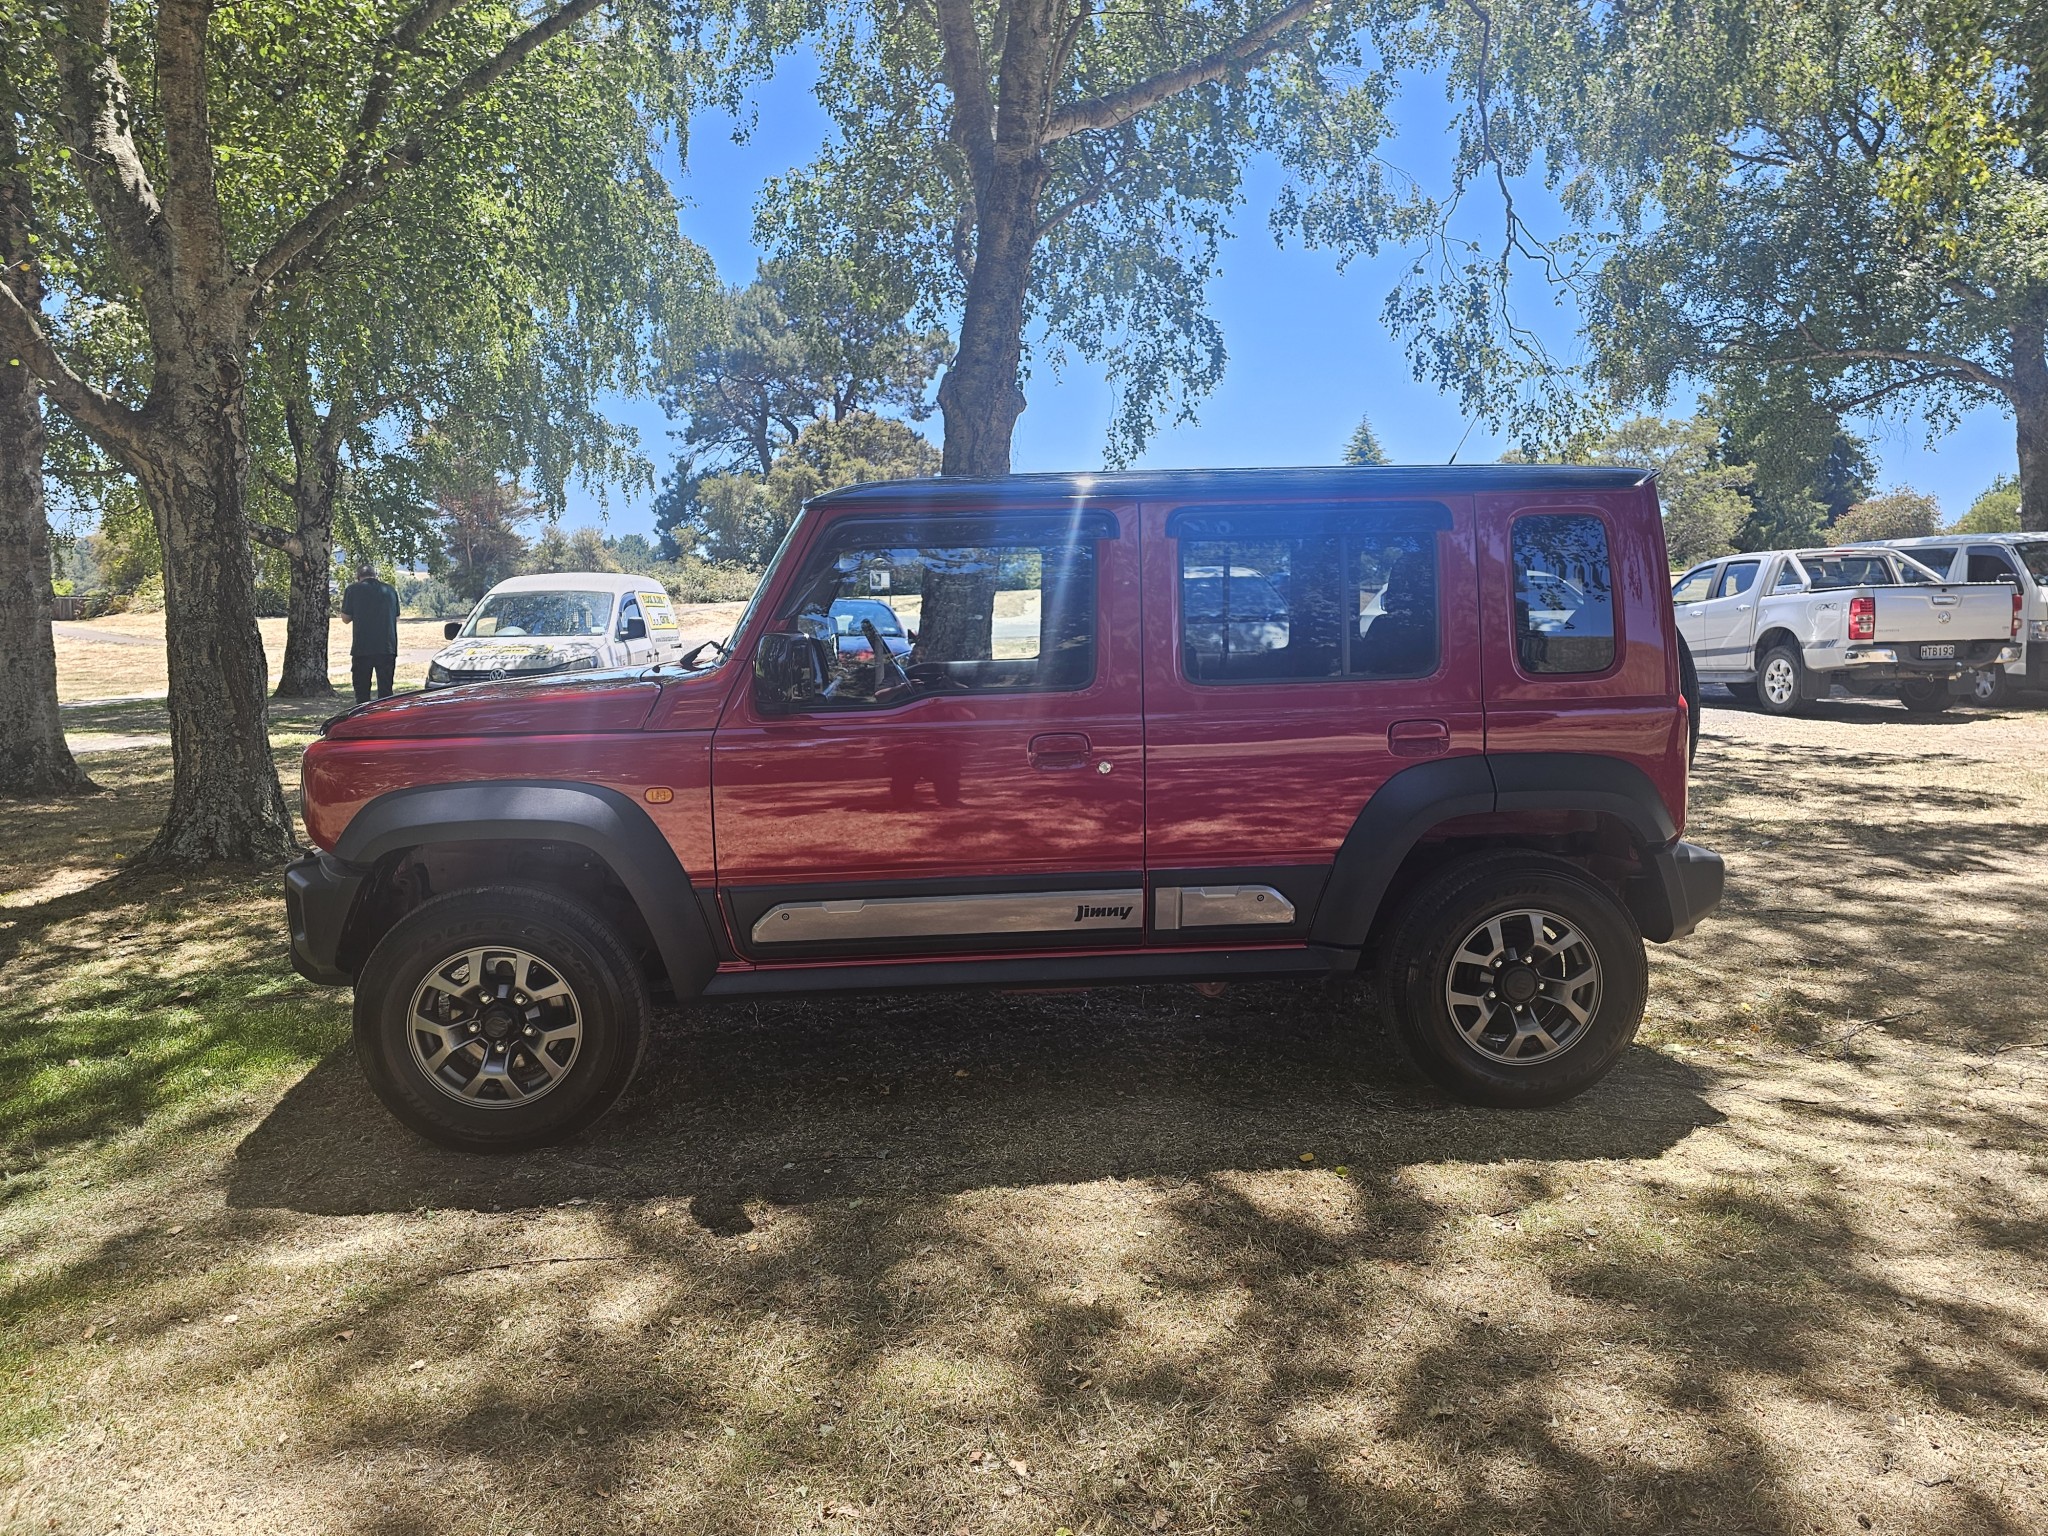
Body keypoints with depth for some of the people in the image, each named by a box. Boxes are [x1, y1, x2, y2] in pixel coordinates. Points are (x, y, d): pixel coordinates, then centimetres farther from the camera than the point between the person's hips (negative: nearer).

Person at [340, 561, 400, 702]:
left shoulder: (353, 590, -1)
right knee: (385, 691, 5)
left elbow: (346, 618, 5)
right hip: (387, 648, 2)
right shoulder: (390, 590, 8)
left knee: (362, 692, 7)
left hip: (362, 649, -2)